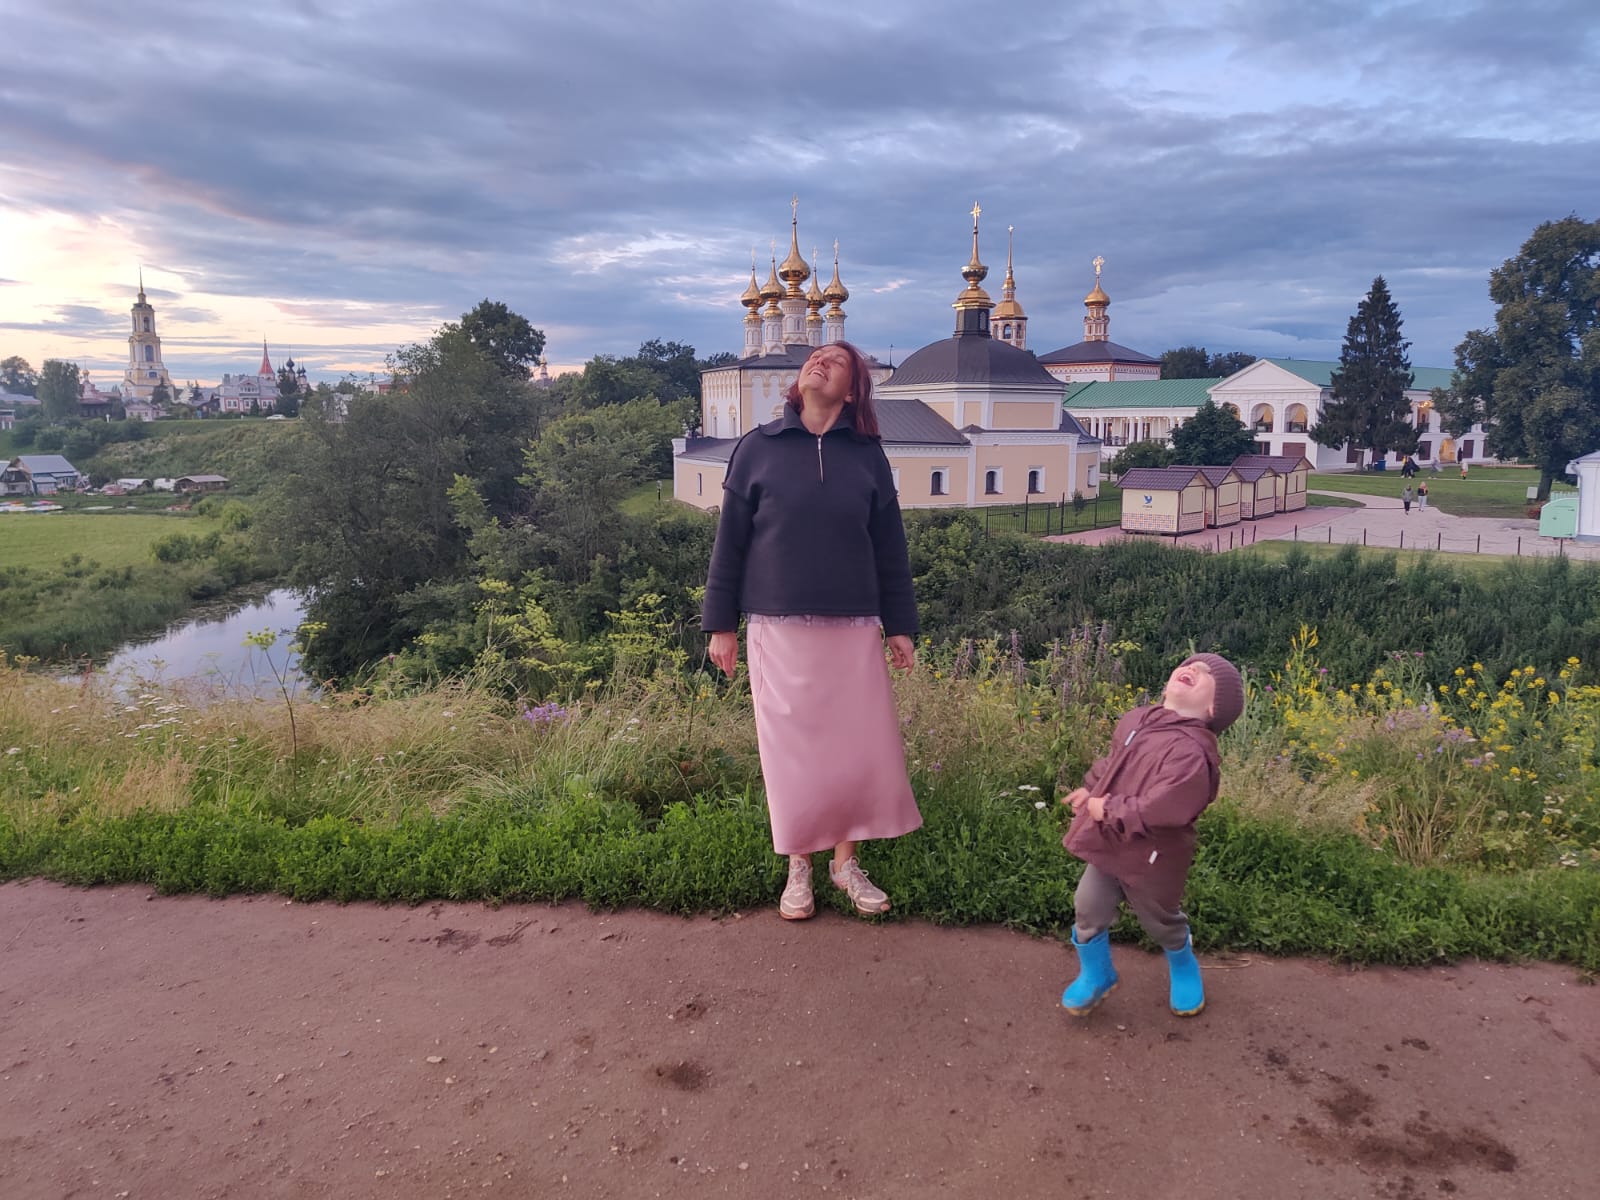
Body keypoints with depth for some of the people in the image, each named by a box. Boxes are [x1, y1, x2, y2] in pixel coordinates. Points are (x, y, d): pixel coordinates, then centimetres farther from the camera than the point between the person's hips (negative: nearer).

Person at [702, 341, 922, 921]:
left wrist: (900, 625, 7)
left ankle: (847, 861, 24)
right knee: (791, 749, 6)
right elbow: (730, 540, 2)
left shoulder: (867, 455, 4)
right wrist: (720, 623, 1)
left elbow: (889, 545, 7)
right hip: (778, 628, -1)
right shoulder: (758, 447, 0)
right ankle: (799, 866, 23)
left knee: (859, 747, 5)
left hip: (853, 629, 1)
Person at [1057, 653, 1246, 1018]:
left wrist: (1108, 810, -26)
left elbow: (1160, 810, -36)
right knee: (1088, 910, 12)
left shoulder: (1191, 751, -31)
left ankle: (1183, 971, 52)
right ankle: (1095, 976, 38)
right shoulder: (1136, 720, -4)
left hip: (1150, 859, -6)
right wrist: (1089, 789, 5)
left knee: (1162, 923, 19)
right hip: (1108, 846, 6)